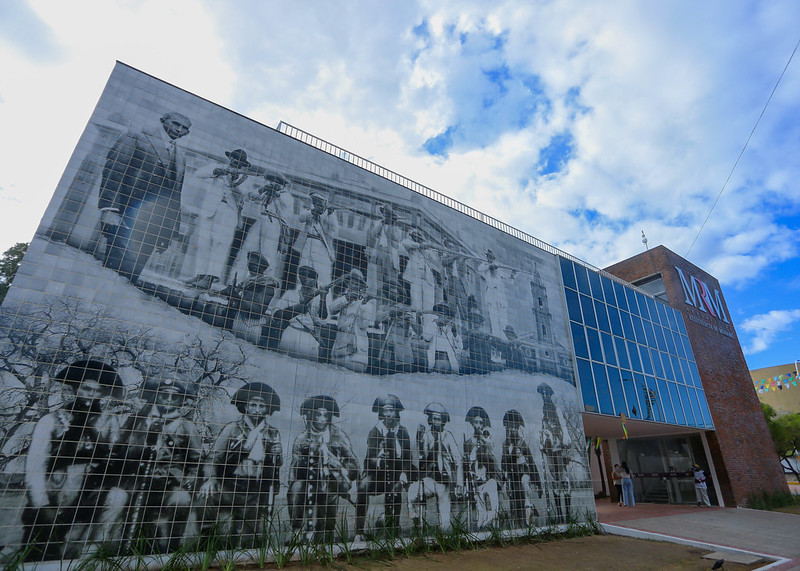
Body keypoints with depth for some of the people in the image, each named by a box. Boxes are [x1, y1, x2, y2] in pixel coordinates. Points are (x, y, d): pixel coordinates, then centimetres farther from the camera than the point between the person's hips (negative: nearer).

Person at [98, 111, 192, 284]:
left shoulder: (181, 157, 21)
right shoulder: (135, 139, 7)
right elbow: (113, 172, -3)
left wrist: (172, 229, 13)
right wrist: (109, 209, -15)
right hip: (129, 217, -4)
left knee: (131, 275, 5)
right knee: (117, 267, -10)